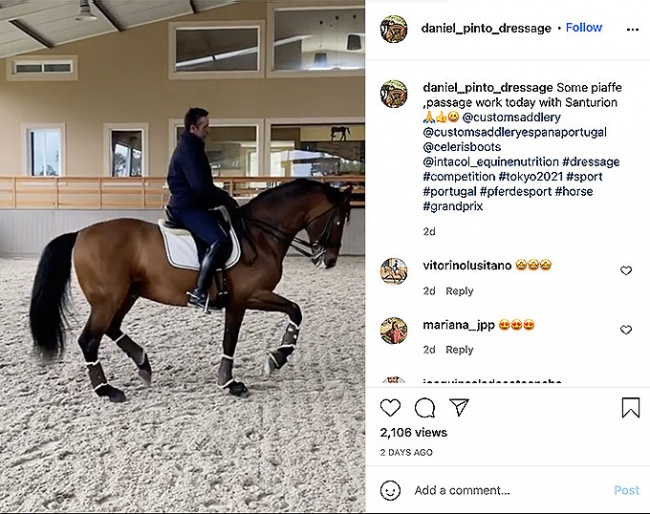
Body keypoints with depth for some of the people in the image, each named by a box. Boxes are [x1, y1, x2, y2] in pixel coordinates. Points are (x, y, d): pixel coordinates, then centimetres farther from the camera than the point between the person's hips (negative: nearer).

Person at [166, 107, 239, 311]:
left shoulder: (192, 147, 17)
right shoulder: (188, 149, -15)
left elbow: (203, 185, 21)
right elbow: (201, 187, -23)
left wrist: (224, 198, 12)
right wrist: (227, 200, -13)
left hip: (192, 204, 11)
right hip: (187, 207, -11)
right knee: (221, 242, -26)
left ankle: (222, 285, 16)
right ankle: (199, 293, -24)